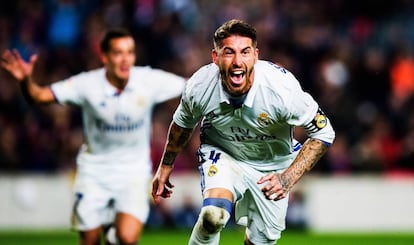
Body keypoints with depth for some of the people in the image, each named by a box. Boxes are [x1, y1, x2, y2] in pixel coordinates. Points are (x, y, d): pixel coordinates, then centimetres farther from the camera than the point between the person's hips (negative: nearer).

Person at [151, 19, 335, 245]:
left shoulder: (281, 88, -32)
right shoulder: (199, 87, -25)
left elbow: (323, 133, -20)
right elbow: (182, 123, 0)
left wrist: (288, 178, -30)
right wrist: (165, 166, 13)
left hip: (272, 163, 1)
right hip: (221, 152, -1)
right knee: (213, 215, -29)